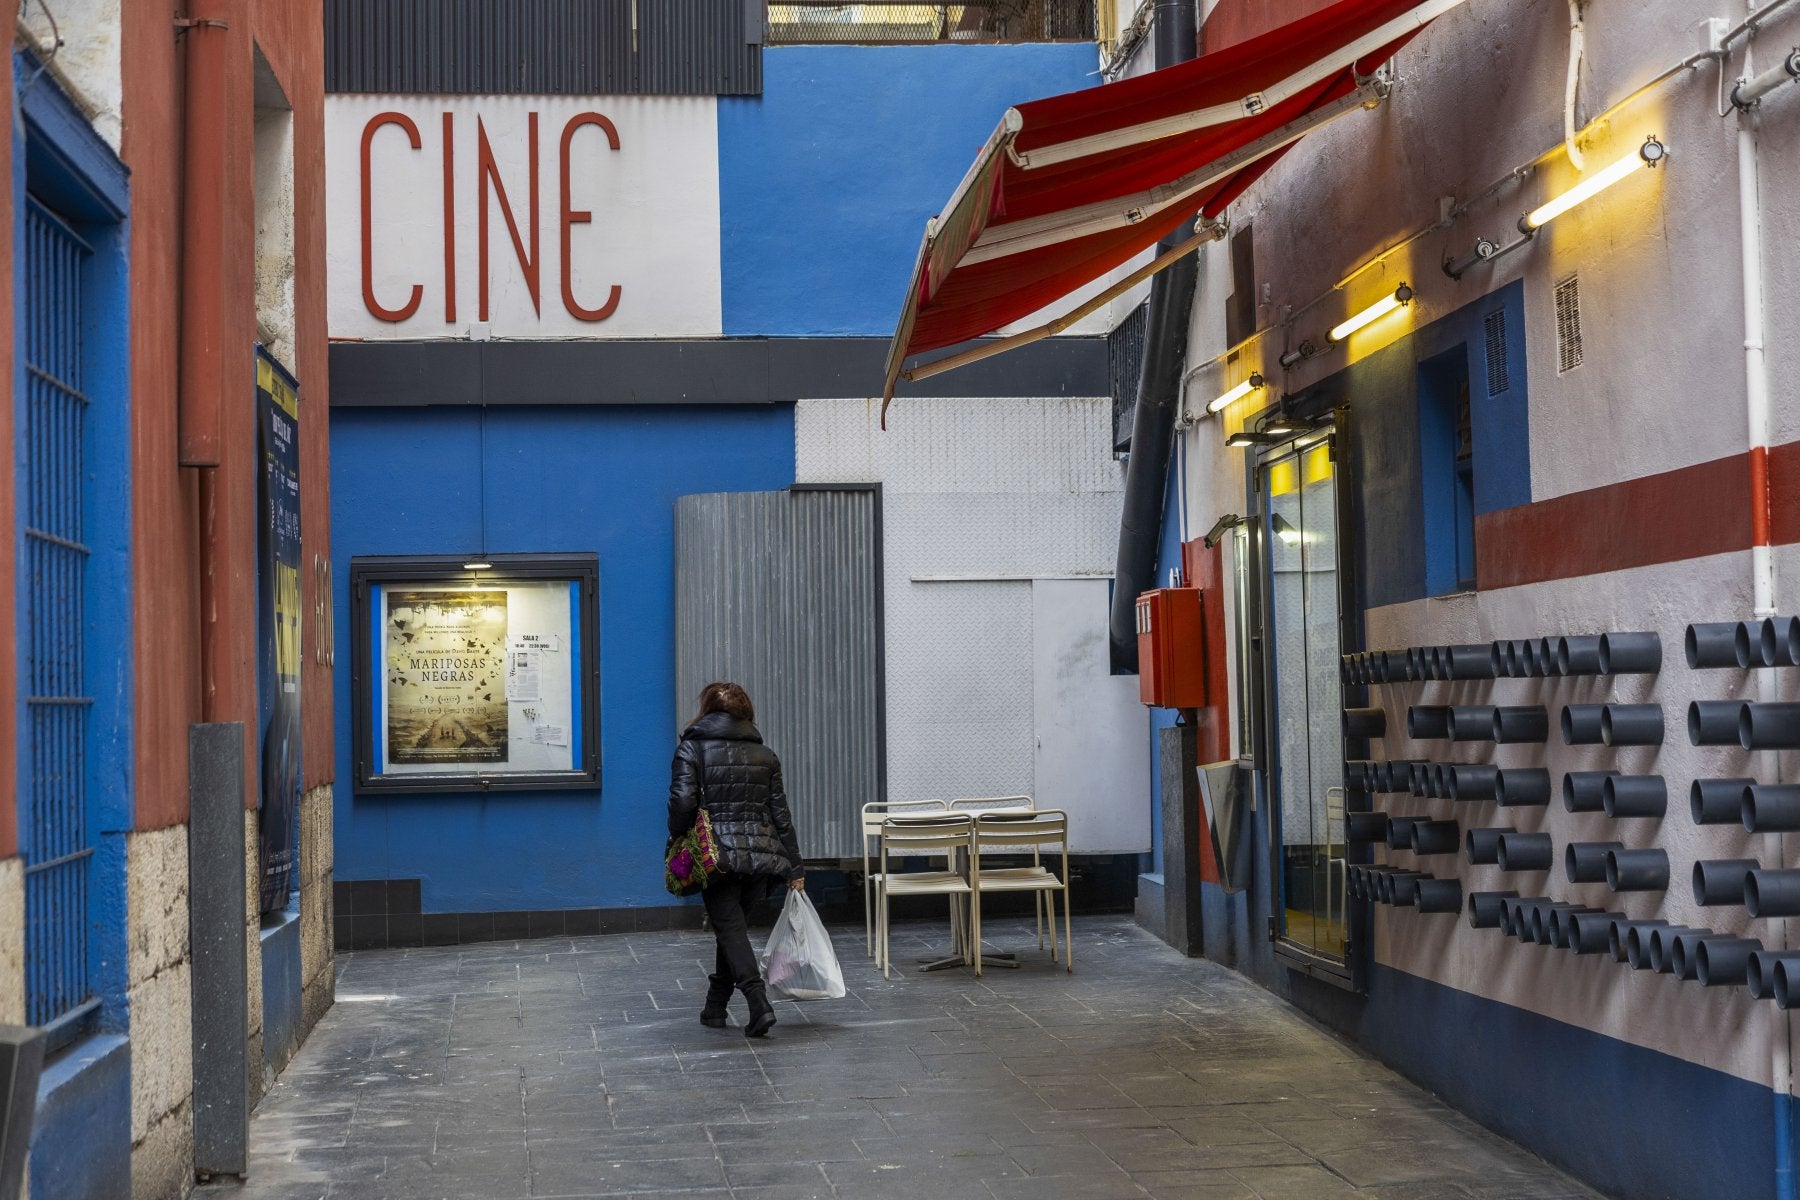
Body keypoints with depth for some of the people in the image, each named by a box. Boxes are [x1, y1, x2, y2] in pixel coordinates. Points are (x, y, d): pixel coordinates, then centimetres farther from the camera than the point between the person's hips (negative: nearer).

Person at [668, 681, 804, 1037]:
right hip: (761, 854, 4)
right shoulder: (765, 755, 10)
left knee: (729, 927, -2)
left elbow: (682, 802, -14)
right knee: (732, 924, 18)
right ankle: (715, 1006, 26)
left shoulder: (691, 749, -1)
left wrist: (677, 841, 4)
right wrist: (794, 867, 11)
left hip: (718, 854, -4)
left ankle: (759, 1004, -19)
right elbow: (780, 813, 9)